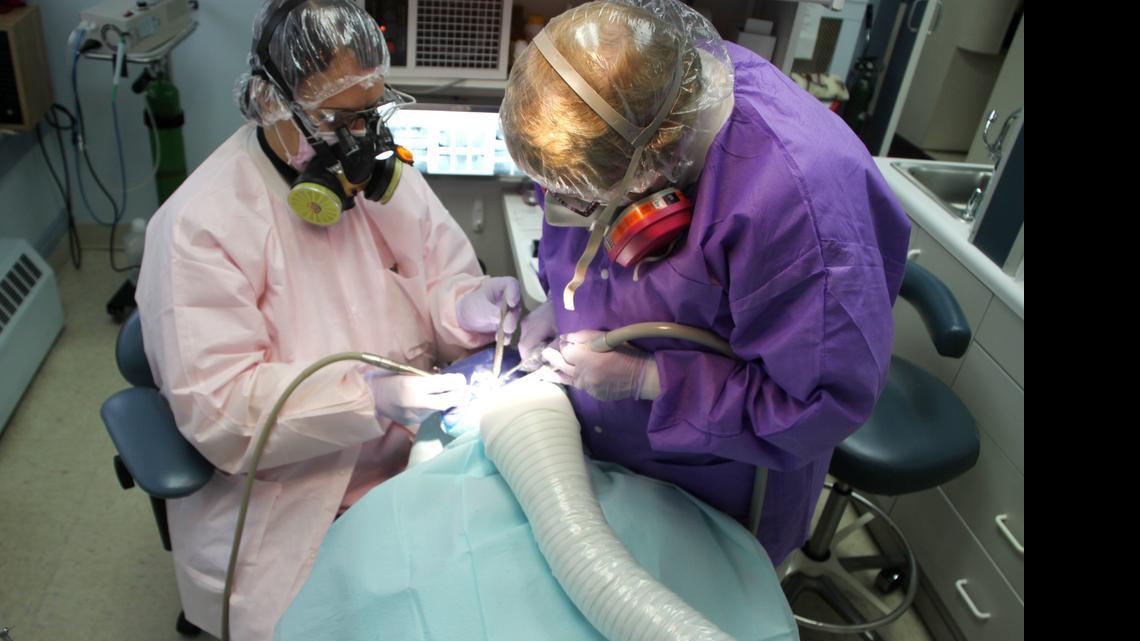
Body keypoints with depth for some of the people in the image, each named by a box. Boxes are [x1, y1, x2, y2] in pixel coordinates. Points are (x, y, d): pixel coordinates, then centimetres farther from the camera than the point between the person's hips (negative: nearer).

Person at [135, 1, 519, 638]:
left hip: (420, 452, 5)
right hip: (292, 503, -4)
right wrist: (365, 395, -31)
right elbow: (215, 407, -19)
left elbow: (443, 275, 9)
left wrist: (467, 304, -15)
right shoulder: (200, 225, -16)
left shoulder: (381, 171, 2)